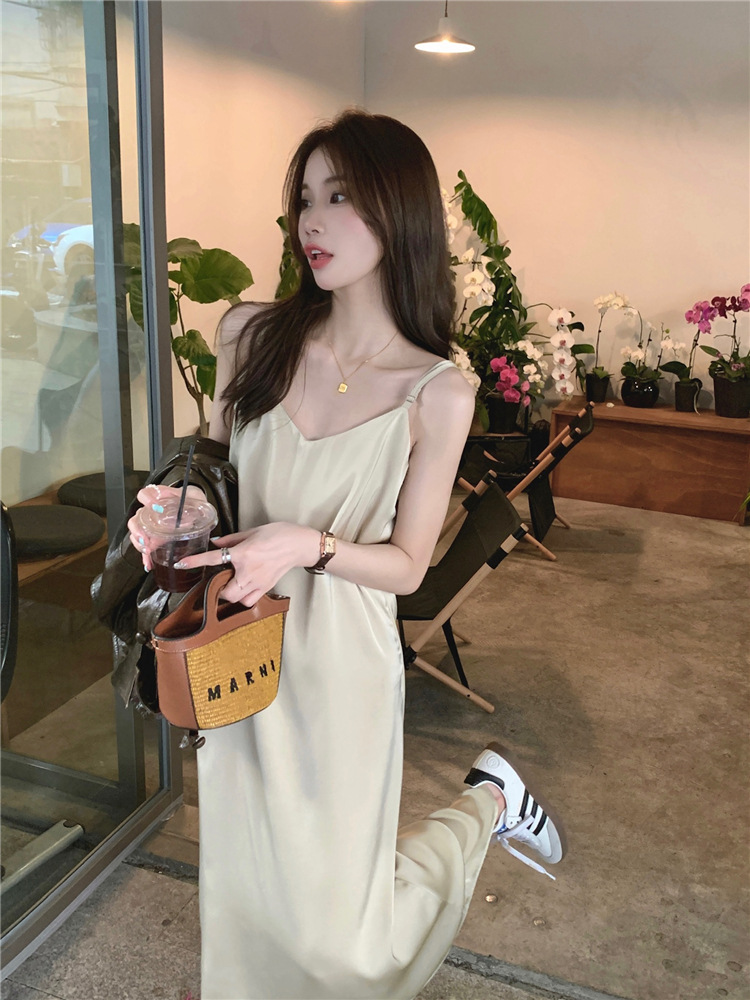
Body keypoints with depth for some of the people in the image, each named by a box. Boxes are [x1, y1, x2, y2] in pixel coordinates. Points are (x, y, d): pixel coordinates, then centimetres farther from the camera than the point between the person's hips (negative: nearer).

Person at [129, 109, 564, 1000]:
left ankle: (486, 801, 33)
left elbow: (406, 564, -9)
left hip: (339, 664, -3)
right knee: (243, 894, 21)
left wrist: (310, 545, -26)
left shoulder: (436, 393, -14)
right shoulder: (251, 334, -5)